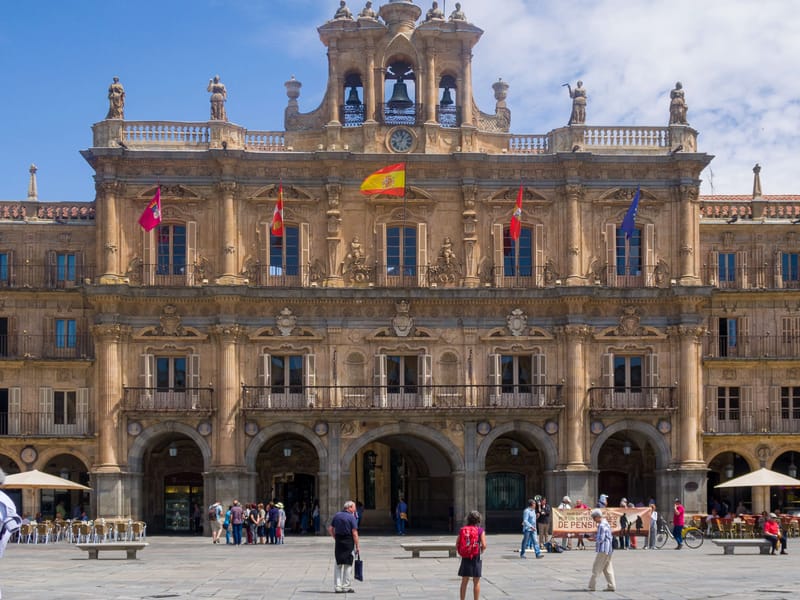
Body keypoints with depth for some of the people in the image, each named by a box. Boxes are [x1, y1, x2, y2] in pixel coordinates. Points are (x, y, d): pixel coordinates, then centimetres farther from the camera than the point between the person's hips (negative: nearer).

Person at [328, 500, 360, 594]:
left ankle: (337, 586, 9)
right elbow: (354, 533, -13)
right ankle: (347, 586, 5)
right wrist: (357, 546, -8)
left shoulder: (337, 515, 8)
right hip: (349, 542, -5)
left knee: (338, 565, 11)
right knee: (348, 565, 3)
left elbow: (330, 529, 8)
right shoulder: (352, 517, -9)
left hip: (338, 541, 5)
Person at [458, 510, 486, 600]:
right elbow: (484, 545, -13)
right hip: (476, 558, -3)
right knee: (476, 582, 7)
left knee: (464, 581, 11)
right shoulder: (480, 530, -7)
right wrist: (481, 552, 5)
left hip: (465, 557, 3)